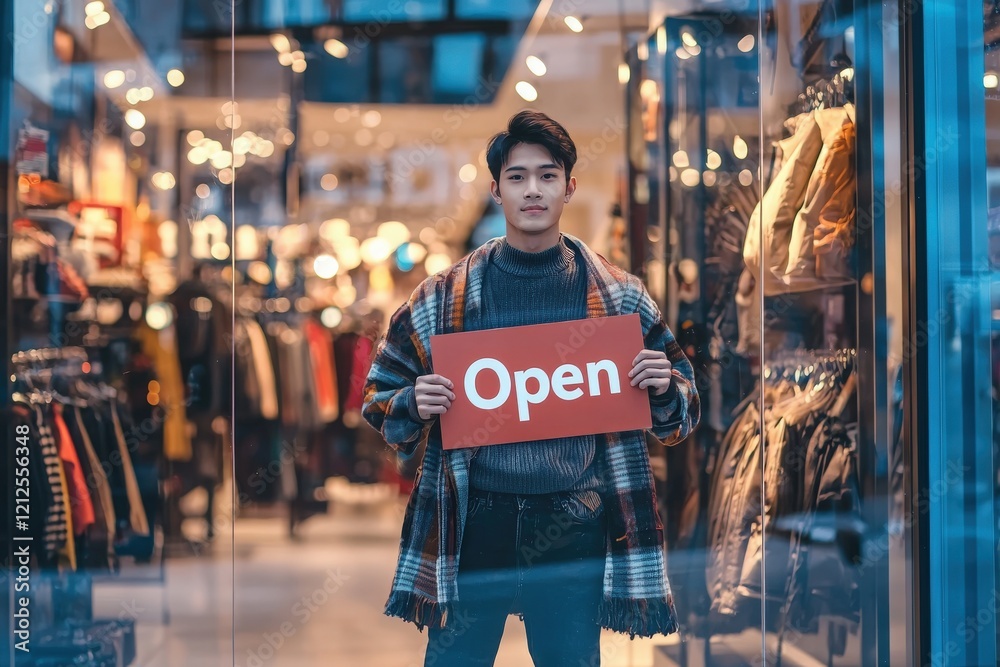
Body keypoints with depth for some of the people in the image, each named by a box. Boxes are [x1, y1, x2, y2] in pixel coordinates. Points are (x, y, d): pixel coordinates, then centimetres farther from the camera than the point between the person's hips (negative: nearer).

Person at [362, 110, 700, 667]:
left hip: (574, 529, 0)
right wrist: (414, 404, -10)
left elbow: (680, 407, 13)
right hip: (475, 522, 0)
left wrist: (664, 388, -9)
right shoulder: (445, 297, 4)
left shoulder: (618, 295, 5)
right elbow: (381, 396, 11)